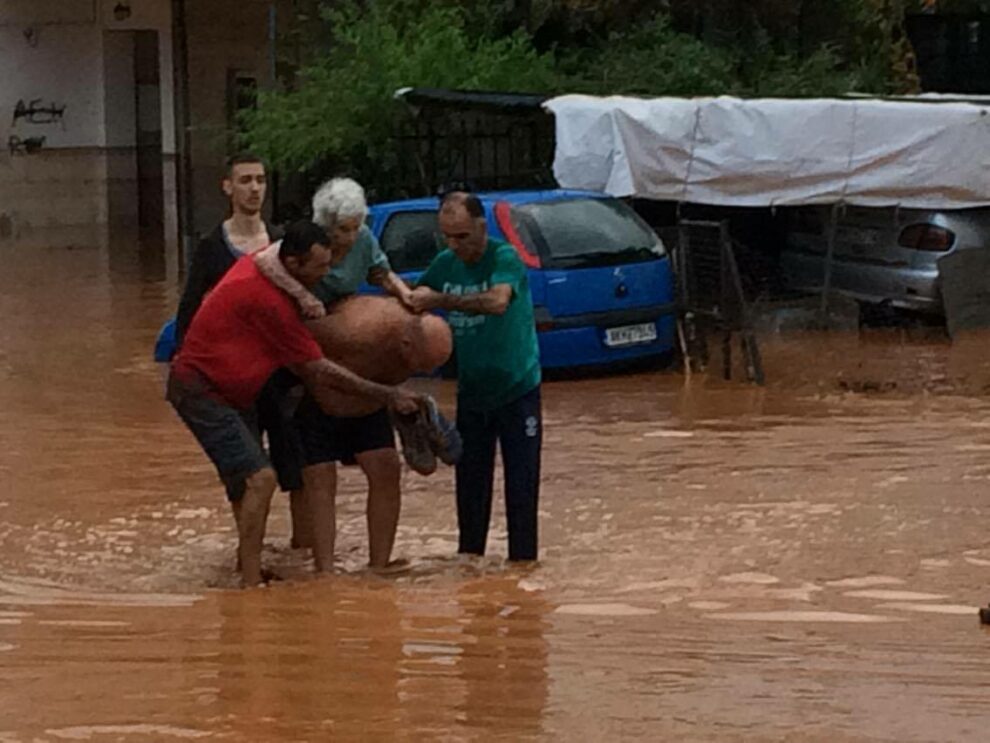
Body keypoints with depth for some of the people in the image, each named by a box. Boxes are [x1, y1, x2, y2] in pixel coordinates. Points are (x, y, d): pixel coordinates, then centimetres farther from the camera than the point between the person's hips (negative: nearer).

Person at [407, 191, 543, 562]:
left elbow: (498, 301, -37)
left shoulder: (505, 258, -17)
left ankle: (522, 559, 4)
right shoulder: (445, 263, 1)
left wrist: (439, 300, -37)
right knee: (471, 483, 9)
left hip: (517, 390, -5)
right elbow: (413, 300, 13)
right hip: (471, 392, 5)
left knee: (521, 484, -2)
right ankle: (469, 556, 18)